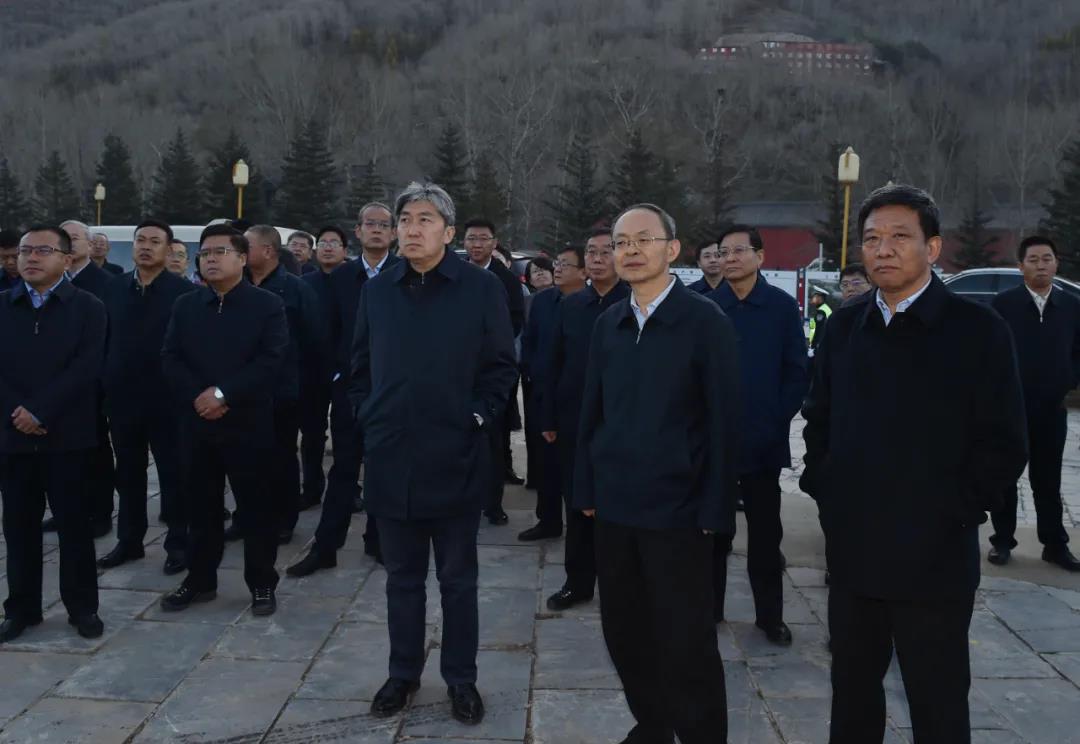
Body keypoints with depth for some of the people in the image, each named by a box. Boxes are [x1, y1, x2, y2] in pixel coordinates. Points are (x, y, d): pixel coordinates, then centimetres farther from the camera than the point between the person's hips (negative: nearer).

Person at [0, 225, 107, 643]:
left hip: (68, 434, -3)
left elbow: (86, 366, -10)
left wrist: (39, 411, -16)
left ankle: (82, 606, 14)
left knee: (74, 523, 3)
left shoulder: (88, 307, 1)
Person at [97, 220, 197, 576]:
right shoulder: (114, 289, 7)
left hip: (167, 399, -4)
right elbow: (104, 341, 9)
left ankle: (178, 543, 16)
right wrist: (104, 386, 4)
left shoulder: (184, 291, -7)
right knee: (128, 474, 14)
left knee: (173, 474, 5)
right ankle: (129, 540, 26)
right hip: (123, 397, 5)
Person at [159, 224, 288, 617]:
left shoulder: (267, 304, -3)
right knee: (202, 506, 12)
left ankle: (262, 584, 15)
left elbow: (272, 361, -12)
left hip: (248, 423, -4)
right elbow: (170, 359, 4)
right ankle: (200, 579, 25)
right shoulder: (185, 305, 11)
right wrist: (197, 396, -12)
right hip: (197, 422, 4)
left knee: (257, 507, 3)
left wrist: (224, 393, -18)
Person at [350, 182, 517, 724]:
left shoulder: (482, 287, -4)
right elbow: (361, 366, 14)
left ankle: (461, 678, 25)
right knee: (402, 577, 14)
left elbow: (502, 366, 0)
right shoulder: (377, 290, 6)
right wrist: (367, 419, 5)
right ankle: (403, 672, 30)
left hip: (455, 457, -3)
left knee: (457, 579, 10)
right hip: (390, 457, 3)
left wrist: (478, 417, -9)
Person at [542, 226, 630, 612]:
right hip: (574, 422, 4)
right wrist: (549, 418, 4)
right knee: (577, 505, 12)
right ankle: (578, 580, 24)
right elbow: (555, 364, 7)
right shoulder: (570, 305, 7)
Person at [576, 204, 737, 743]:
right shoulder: (608, 324, 7)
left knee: (686, 642, 3)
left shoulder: (706, 321, -8)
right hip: (615, 504, 5)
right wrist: (586, 489, 9)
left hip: (677, 507, -5)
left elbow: (723, 421, -9)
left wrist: (716, 510, -11)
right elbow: (592, 411, 11)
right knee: (623, 631, 14)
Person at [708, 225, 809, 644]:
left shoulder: (783, 306, -2)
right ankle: (708, 608, 24)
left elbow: (798, 373, -1)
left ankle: (770, 615, 21)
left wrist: (776, 419, -6)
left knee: (765, 533, 9)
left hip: (763, 440, 0)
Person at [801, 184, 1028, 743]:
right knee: (851, 691, 17)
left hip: (934, 555, -4)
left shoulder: (978, 329, -7)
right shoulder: (843, 328, 7)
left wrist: (956, 512, -11)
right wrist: (821, 488, 5)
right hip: (852, 550, 4)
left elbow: (1004, 445, -7)